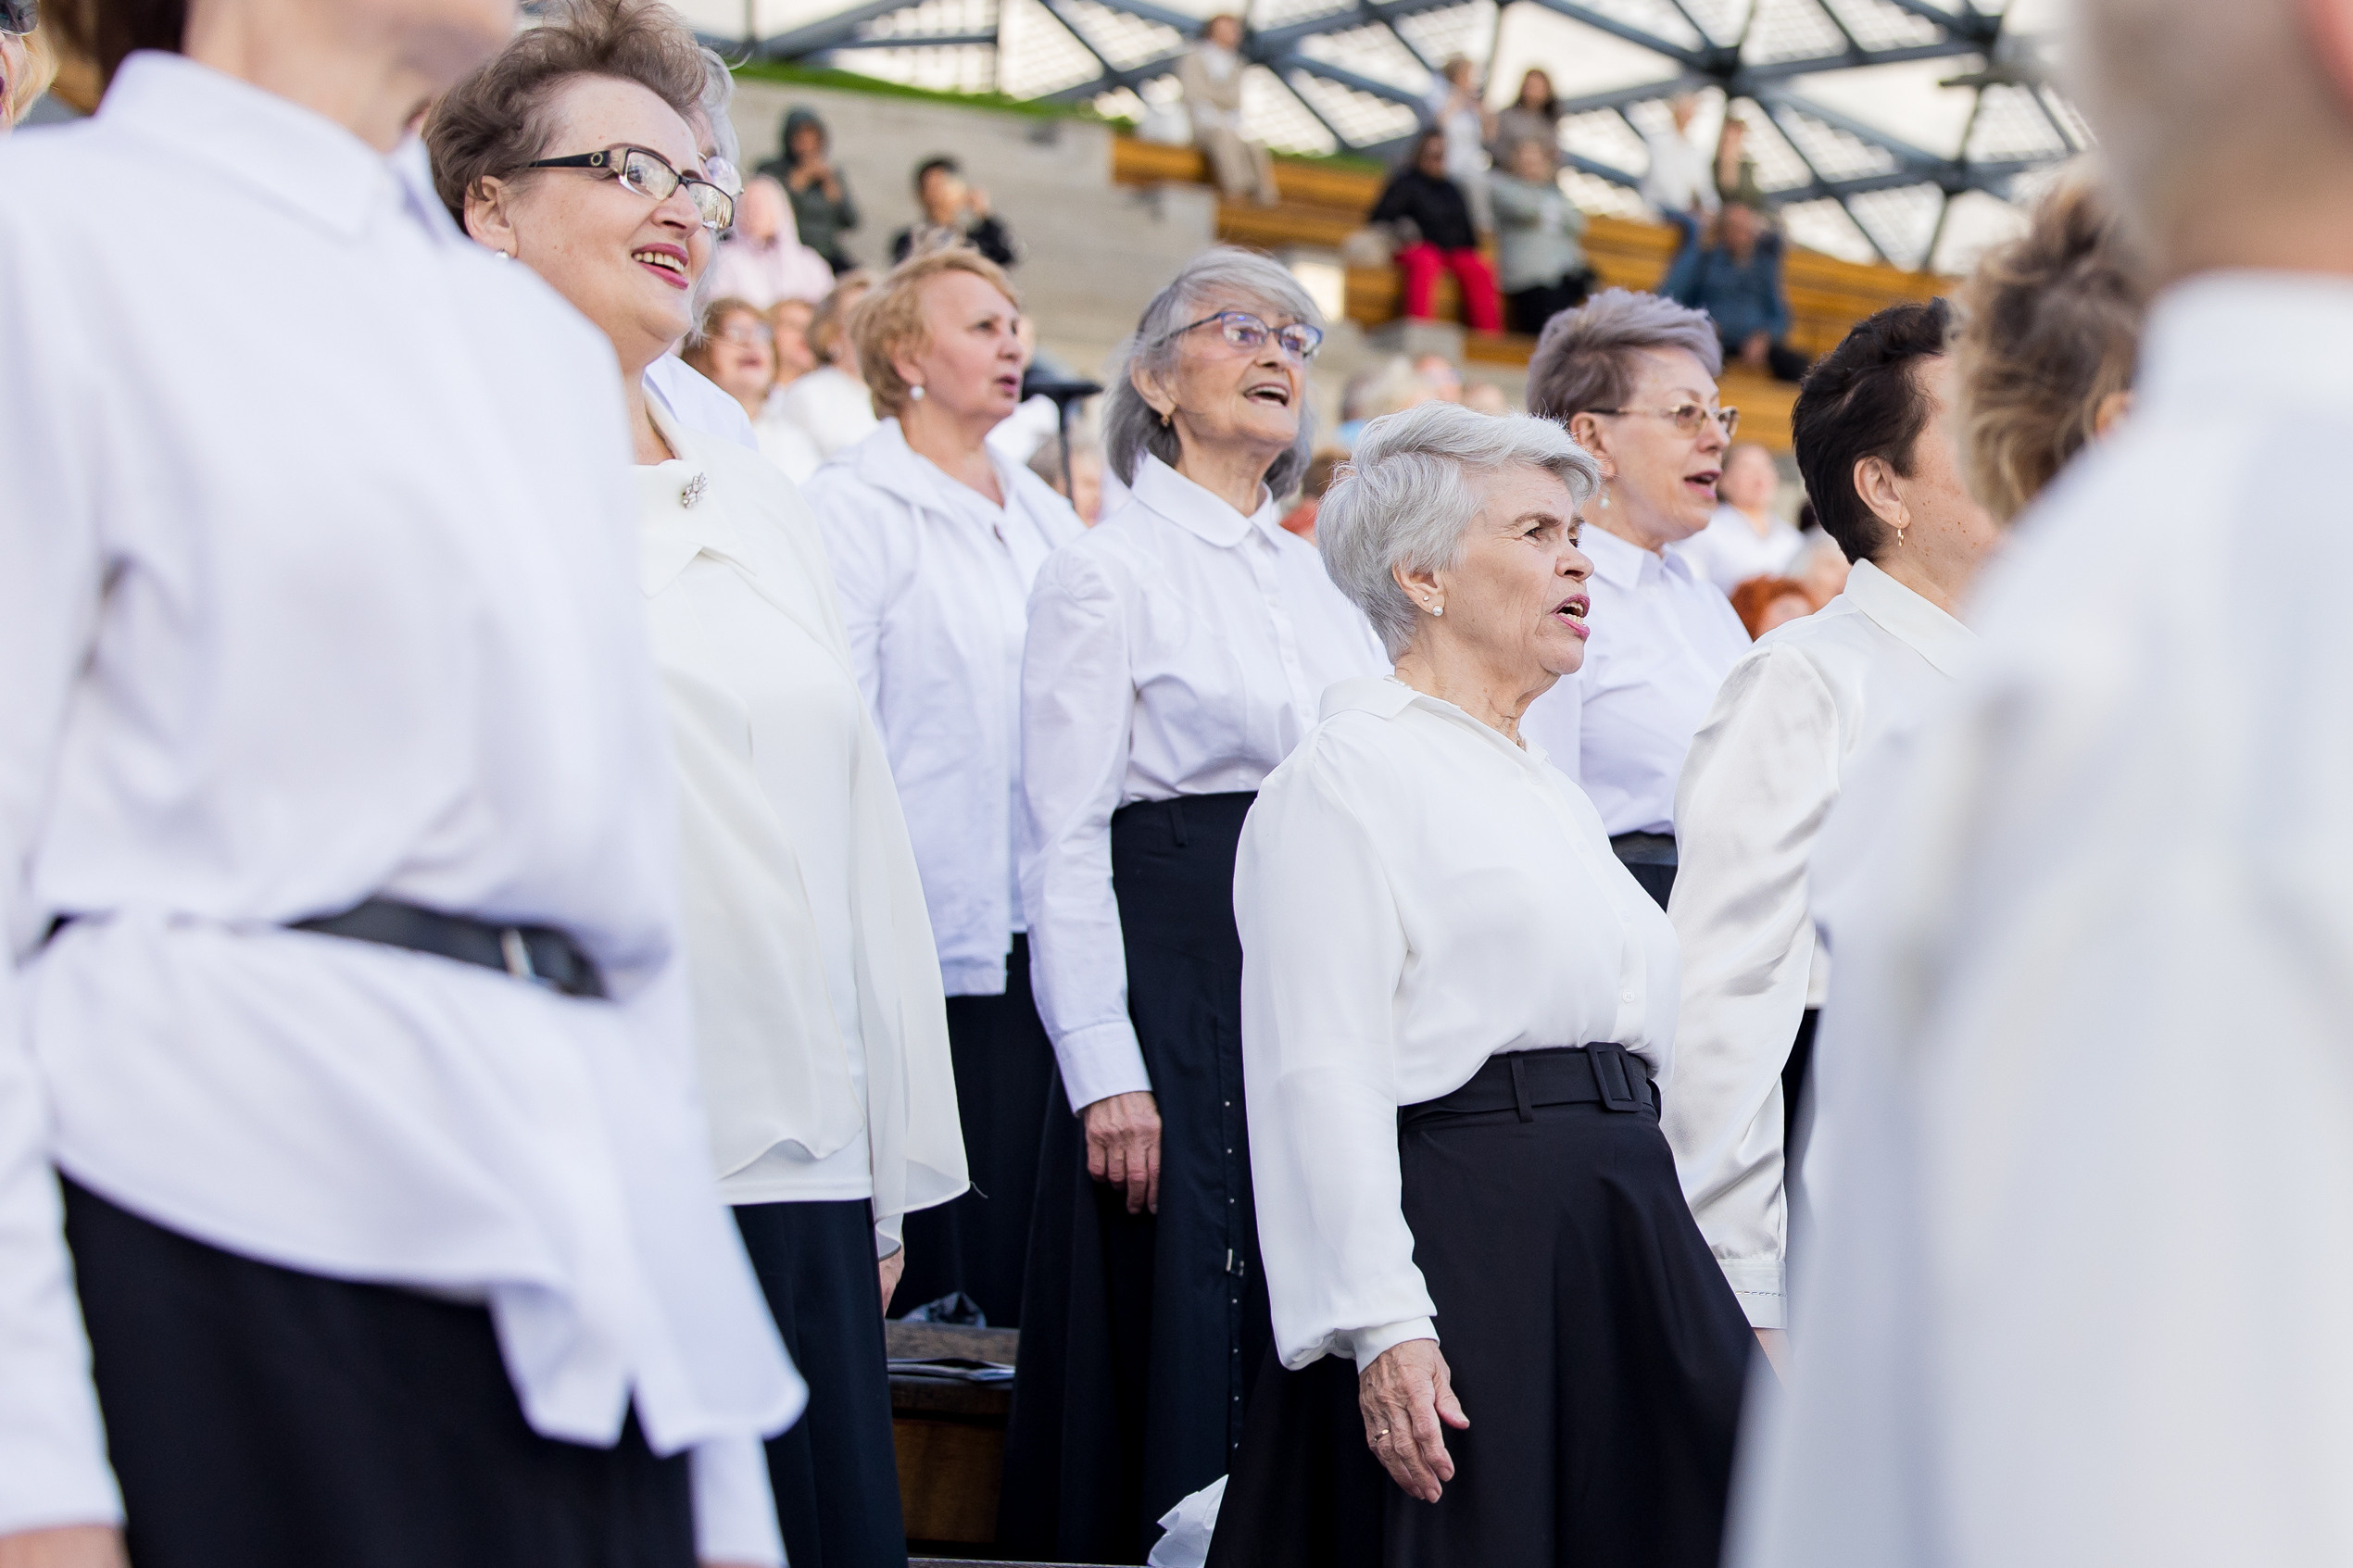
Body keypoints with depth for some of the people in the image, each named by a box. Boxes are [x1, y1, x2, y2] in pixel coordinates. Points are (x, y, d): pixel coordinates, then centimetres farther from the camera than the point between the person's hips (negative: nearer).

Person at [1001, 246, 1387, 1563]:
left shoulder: (1322, 580, 17)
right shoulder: (1111, 570, -3)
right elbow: (1064, 844, -9)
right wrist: (1105, 1073, -16)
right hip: (1180, 993, -6)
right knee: (1186, 1346, -5)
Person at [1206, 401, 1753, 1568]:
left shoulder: (1551, 791, 22)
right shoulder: (1347, 773, -6)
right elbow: (1323, 1078, -14)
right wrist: (1379, 1326, -22)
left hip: (1622, 1250, 8)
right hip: (1462, 1246, -8)